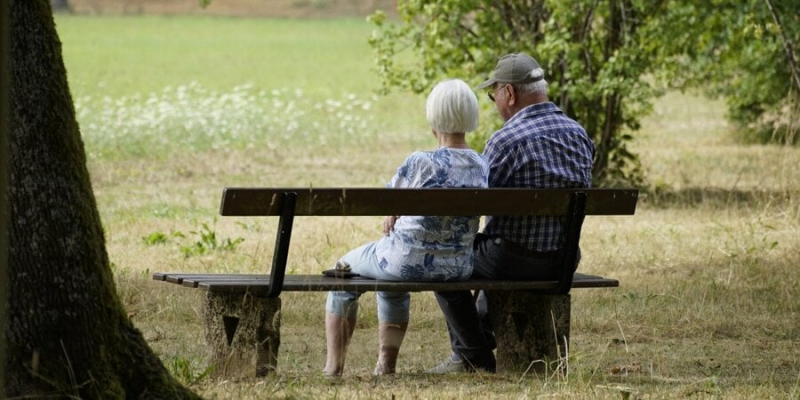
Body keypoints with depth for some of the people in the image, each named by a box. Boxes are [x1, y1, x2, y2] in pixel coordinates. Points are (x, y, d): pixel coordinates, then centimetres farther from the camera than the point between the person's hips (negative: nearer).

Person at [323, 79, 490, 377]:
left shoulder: (420, 163, -21)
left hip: (408, 260, -6)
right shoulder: (481, 166, -4)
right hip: (458, 267, 6)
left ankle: (333, 366, 30)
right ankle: (386, 365, 40)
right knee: (393, 283, 40)